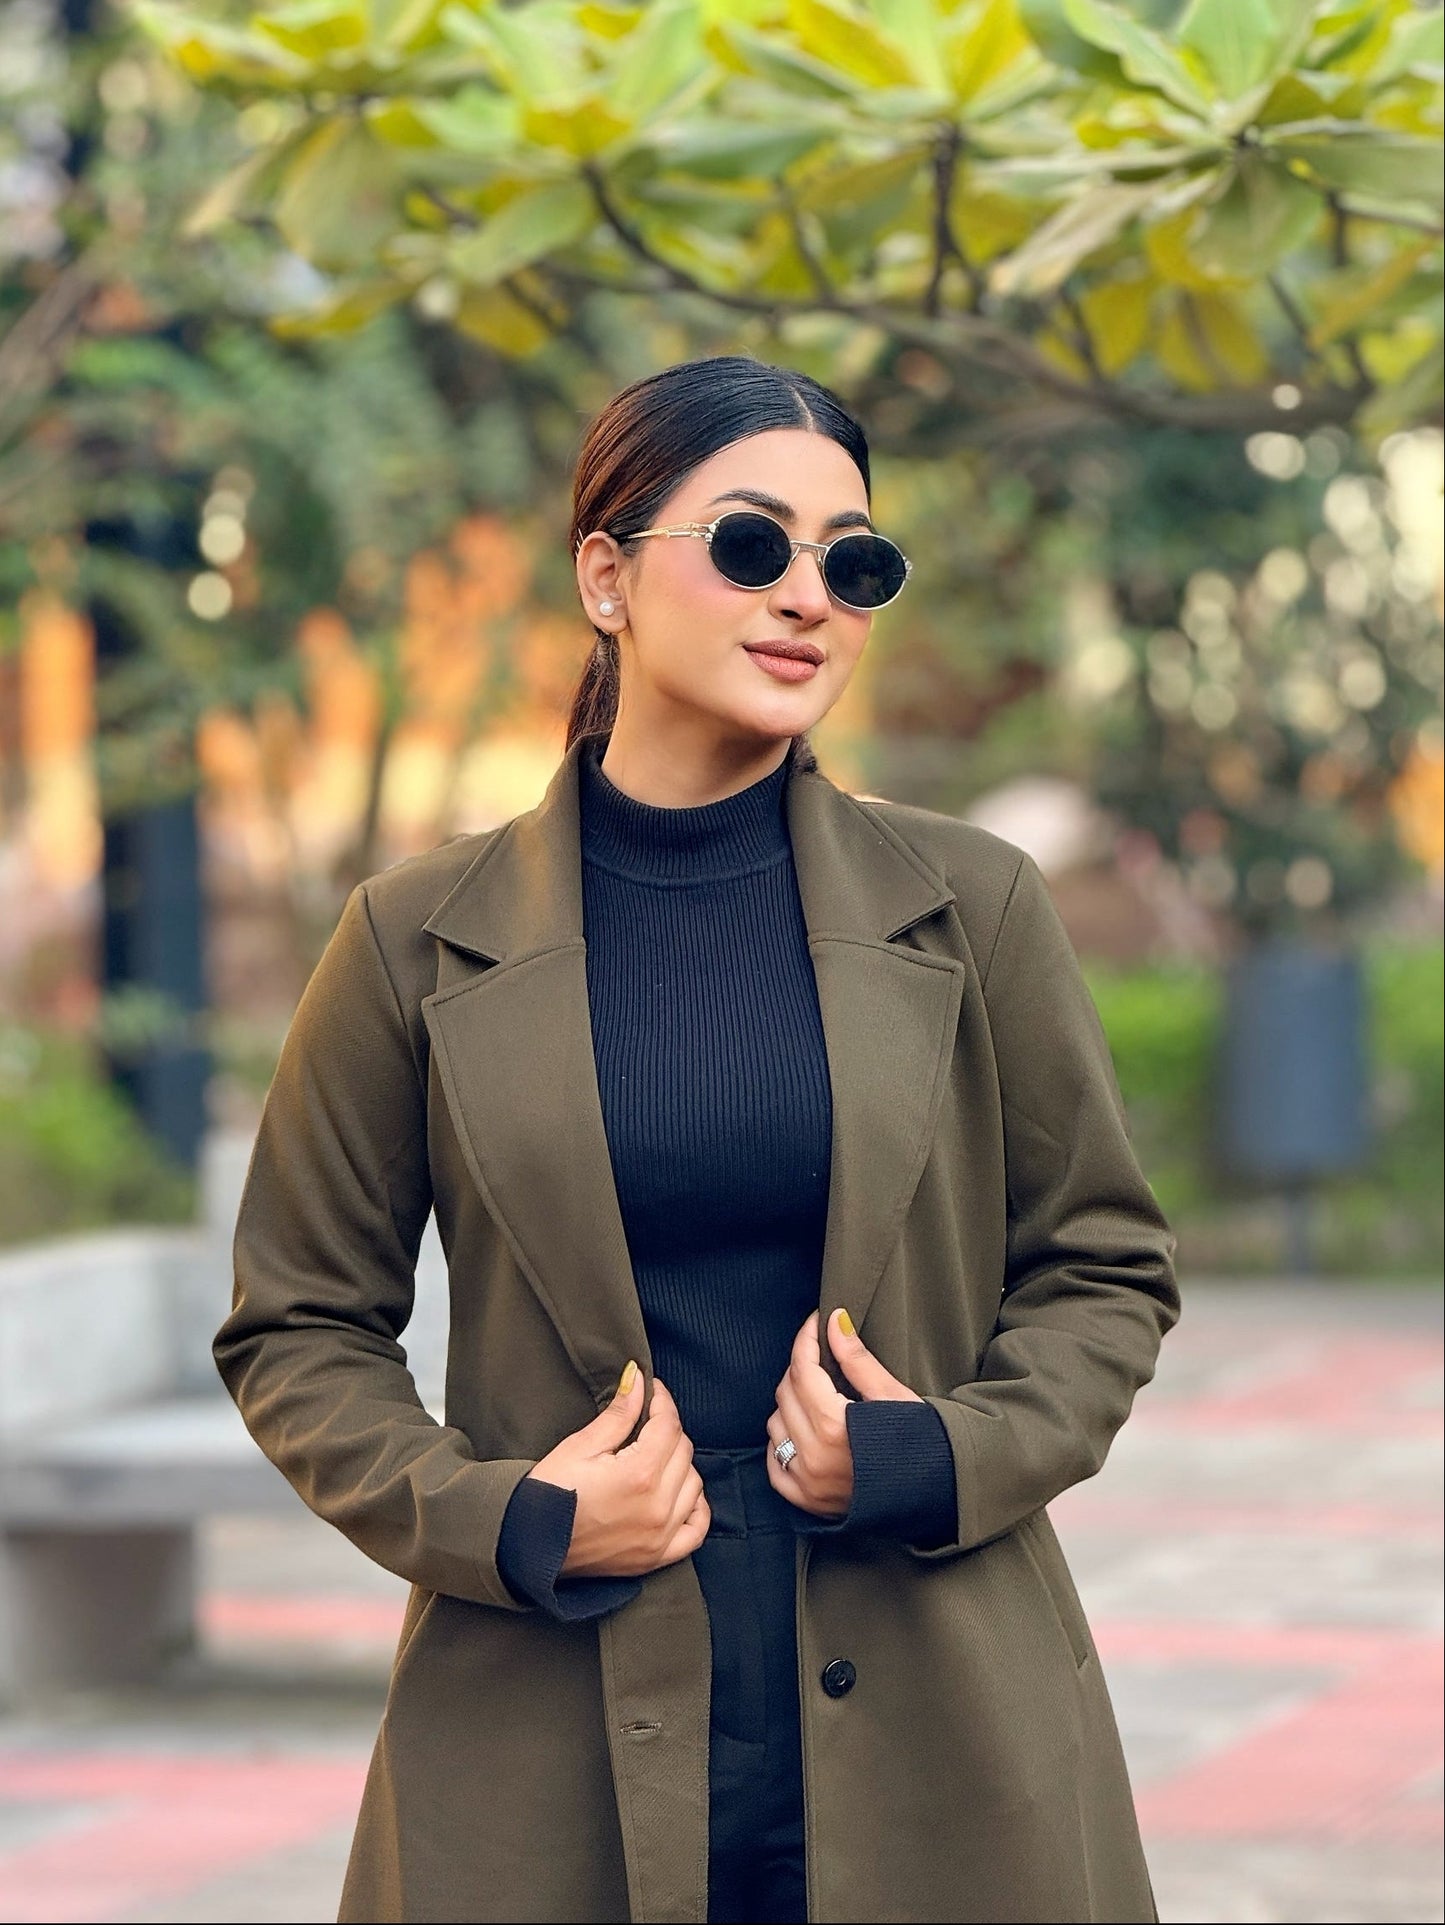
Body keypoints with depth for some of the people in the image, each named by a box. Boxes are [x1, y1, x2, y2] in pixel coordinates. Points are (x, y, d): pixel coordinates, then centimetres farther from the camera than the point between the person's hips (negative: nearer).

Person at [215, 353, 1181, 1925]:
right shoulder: (418, 943, 0)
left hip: (933, 1729, 1)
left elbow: (1105, 1266, 10)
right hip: (554, 1746, -1)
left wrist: (946, 1456, -8)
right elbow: (294, 1328, 6)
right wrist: (503, 1520, -9)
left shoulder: (971, 909, 3)